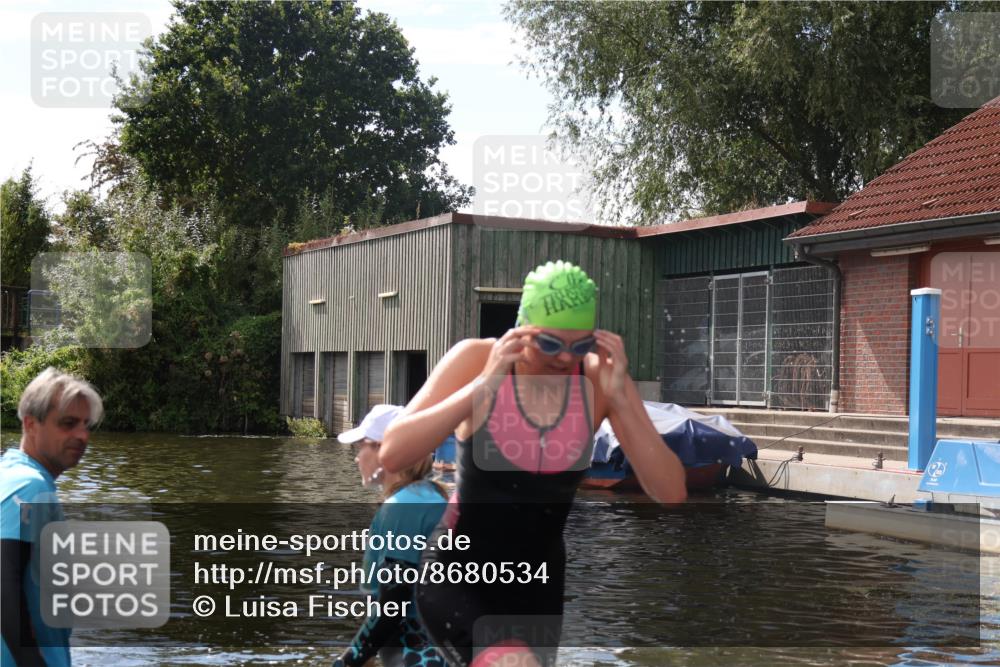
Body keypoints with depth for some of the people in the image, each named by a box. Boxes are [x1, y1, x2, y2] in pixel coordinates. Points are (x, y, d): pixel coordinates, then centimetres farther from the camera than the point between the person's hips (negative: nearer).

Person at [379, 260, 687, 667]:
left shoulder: (600, 379, -9)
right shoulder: (475, 359, -13)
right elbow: (391, 455, -24)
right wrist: (483, 384, -29)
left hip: (537, 585, 4)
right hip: (457, 575, -3)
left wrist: (620, 399, -24)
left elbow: (671, 496, -14)